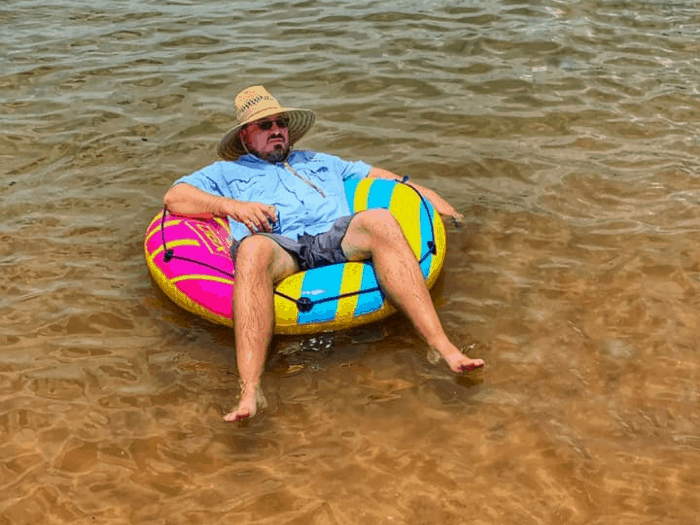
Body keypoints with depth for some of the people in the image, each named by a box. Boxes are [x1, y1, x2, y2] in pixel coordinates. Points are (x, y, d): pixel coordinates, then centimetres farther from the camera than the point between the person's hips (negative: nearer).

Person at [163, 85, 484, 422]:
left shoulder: (319, 162, 43)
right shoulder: (227, 172, 33)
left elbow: (375, 175, 43)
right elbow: (174, 198, 19)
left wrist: (428, 195, 29)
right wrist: (232, 206, 2)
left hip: (337, 238, 3)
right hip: (278, 247, -2)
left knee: (379, 221, -31)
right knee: (253, 248, -40)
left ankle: (440, 347, -42)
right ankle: (250, 390, -53)